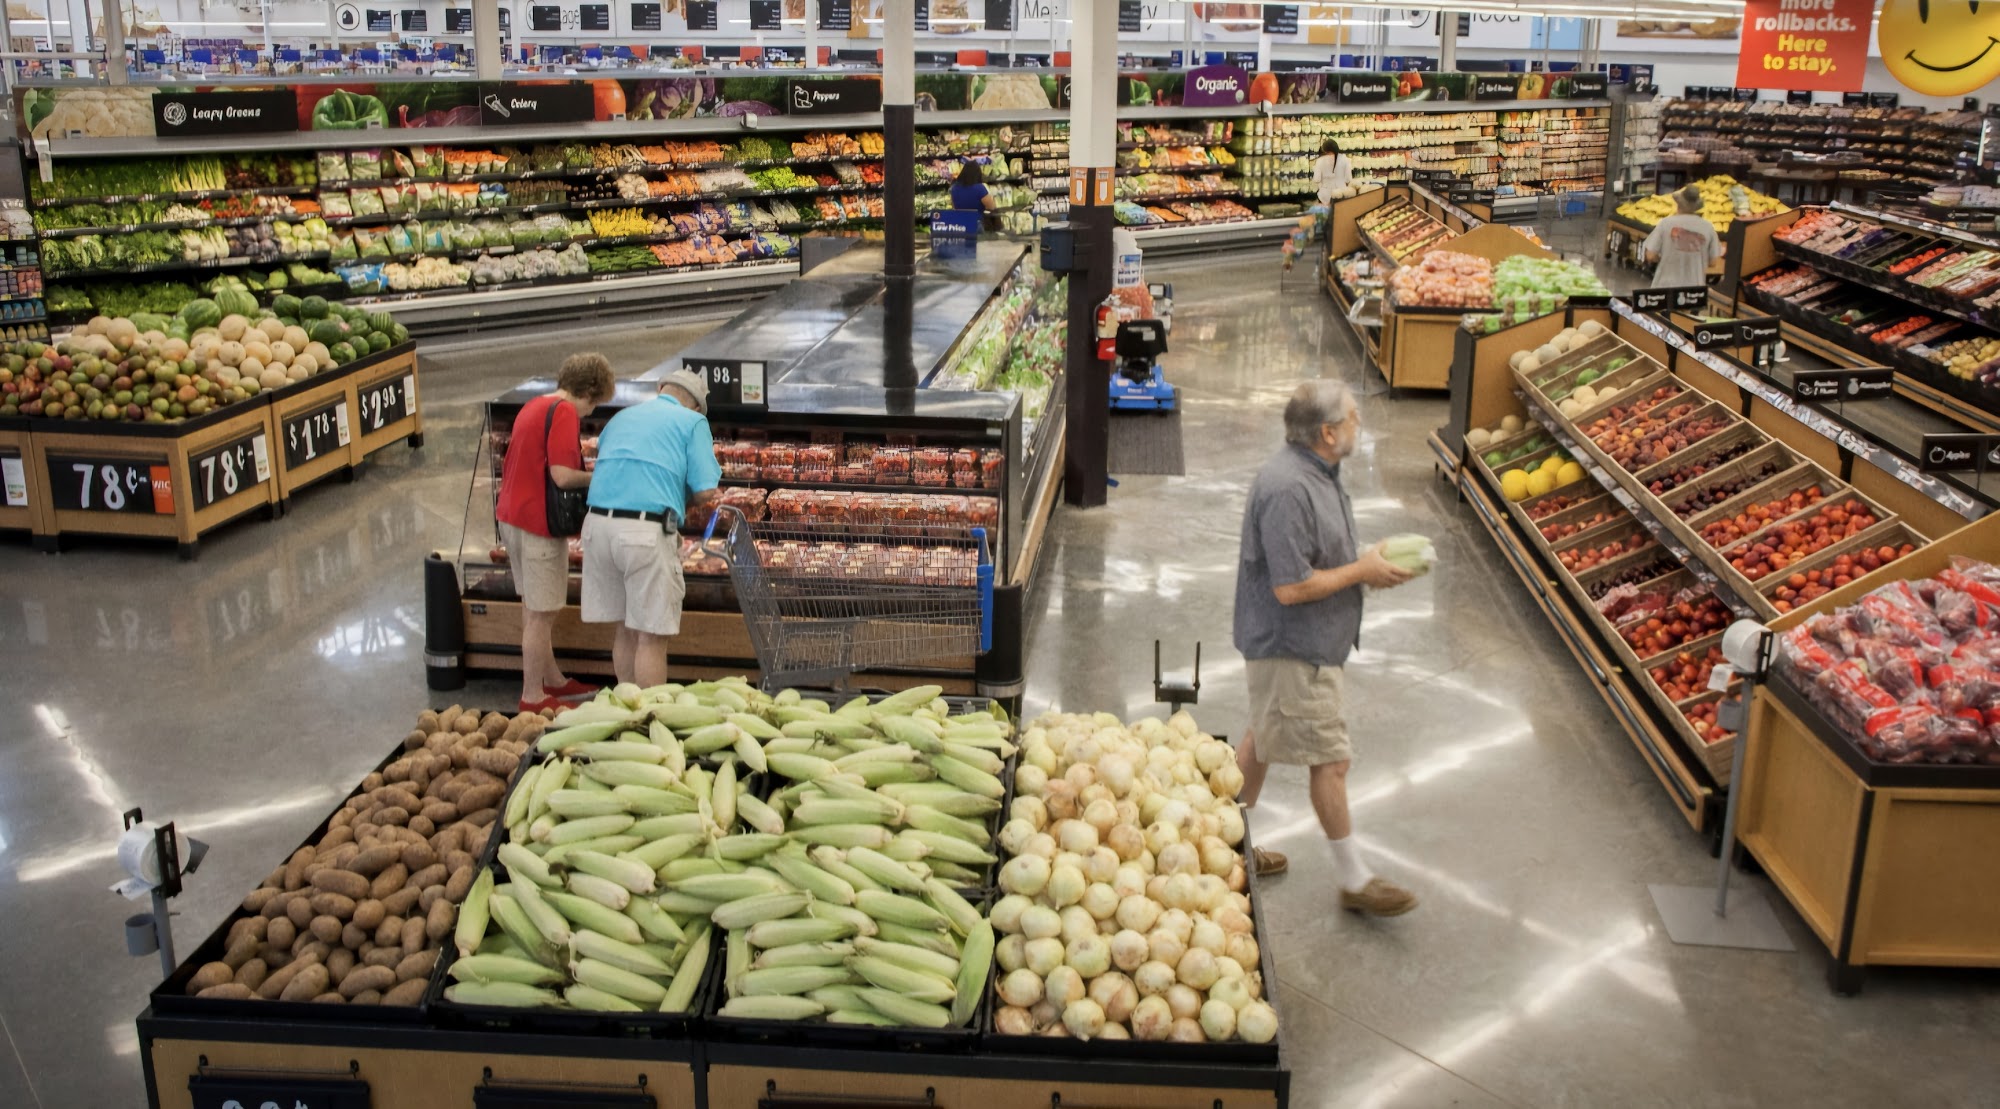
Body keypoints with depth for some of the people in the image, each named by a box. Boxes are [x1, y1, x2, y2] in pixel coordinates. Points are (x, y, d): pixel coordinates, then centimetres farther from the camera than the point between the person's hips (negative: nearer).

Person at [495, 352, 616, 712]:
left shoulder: (534, 406, 13)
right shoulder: (564, 412, -17)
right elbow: (562, 476, -25)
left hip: (512, 516, 10)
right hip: (538, 523, -10)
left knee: (535, 608, 20)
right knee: (541, 613, 0)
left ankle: (552, 680, 33)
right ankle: (533, 697, 8)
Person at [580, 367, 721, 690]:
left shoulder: (621, 417, 24)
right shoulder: (692, 422, 6)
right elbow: (705, 492, -4)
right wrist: (683, 499, 18)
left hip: (598, 523, 6)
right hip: (647, 531, -6)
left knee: (626, 629, 16)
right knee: (651, 636, 0)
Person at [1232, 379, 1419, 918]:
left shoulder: (1316, 474, 6)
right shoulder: (1288, 490, -27)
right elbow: (1291, 587, -28)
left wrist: (1368, 563, 3)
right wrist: (1362, 571, -17)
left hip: (1303, 644, 11)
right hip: (1292, 650, -11)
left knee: (1261, 741, 20)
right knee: (1330, 759, 0)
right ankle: (1353, 879, 14)